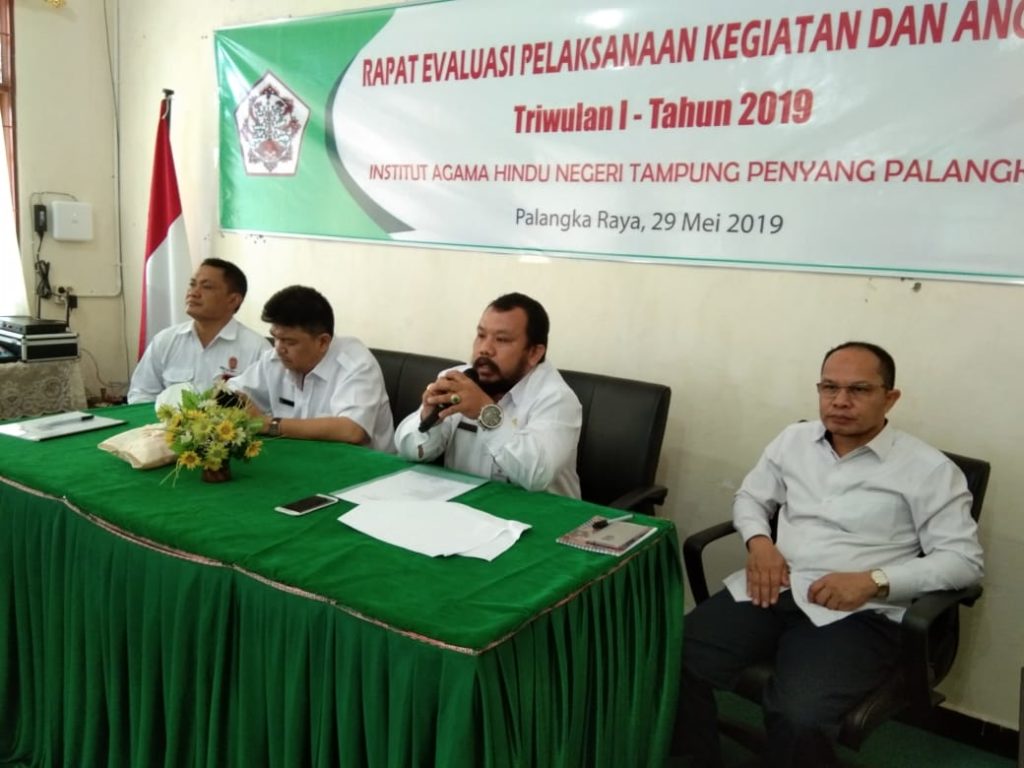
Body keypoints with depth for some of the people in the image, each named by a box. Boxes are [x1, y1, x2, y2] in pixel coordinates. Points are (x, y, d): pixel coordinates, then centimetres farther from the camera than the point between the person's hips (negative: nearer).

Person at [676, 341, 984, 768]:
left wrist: (873, 581, -18)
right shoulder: (794, 440, 14)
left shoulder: (928, 469, -1)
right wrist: (758, 541, 0)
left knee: (798, 718, -32)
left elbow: (964, 559, -4)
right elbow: (749, 497, 23)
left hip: (855, 613, -4)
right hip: (772, 591, 5)